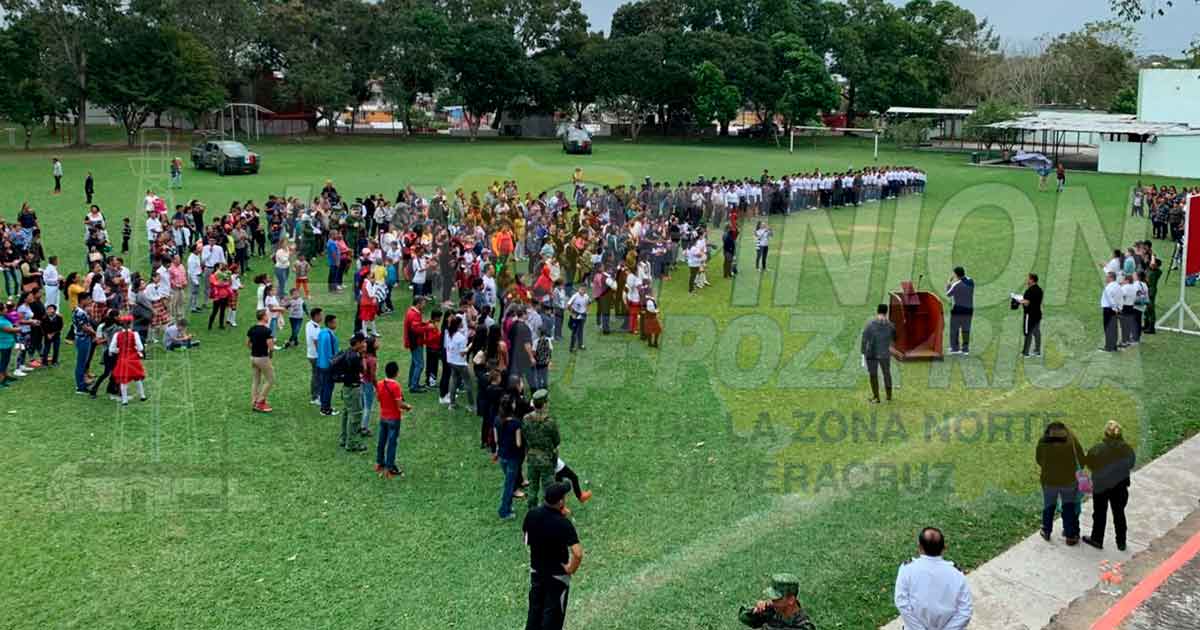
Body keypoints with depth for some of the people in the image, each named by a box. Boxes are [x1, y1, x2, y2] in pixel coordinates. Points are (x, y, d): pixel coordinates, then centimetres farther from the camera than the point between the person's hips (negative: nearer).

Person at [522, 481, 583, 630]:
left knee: (535, 608, 23)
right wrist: (571, 569, -18)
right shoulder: (563, 523, -30)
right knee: (553, 612, 12)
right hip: (557, 574, -5)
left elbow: (526, 539, 4)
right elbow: (577, 554, -36)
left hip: (536, 570, 5)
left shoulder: (531, 514, -14)